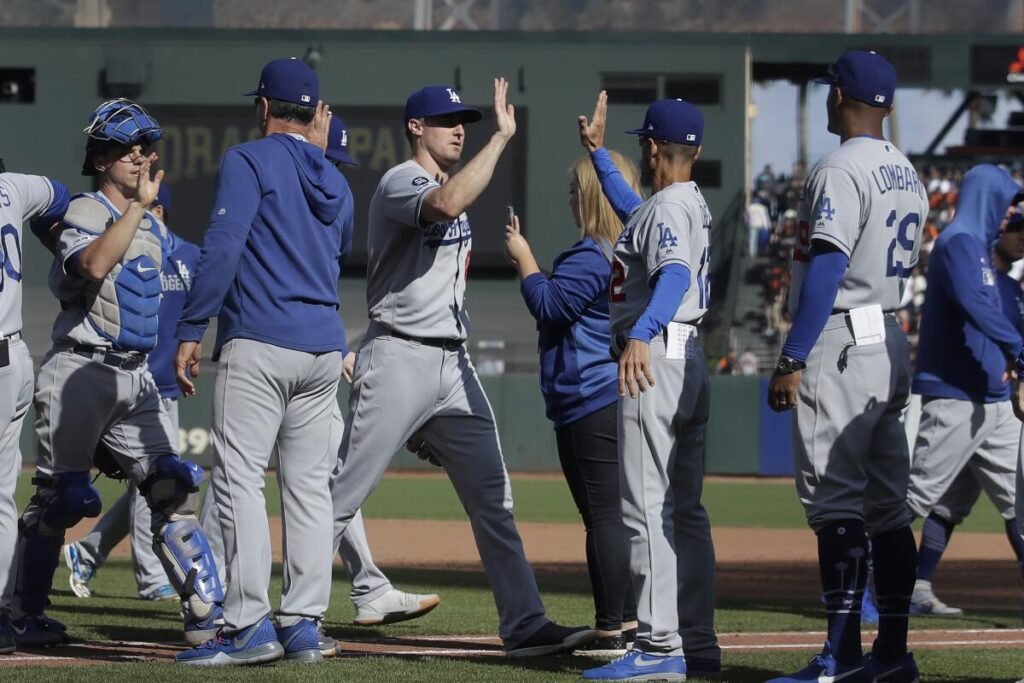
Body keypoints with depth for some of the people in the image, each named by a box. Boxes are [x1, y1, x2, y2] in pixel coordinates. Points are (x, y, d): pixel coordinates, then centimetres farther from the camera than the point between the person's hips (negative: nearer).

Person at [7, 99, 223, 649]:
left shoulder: (155, 227, 17)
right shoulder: (83, 213, -7)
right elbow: (93, 264, -28)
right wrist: (138, 204, -25)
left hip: (137, 377, 7)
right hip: (81, 371, -7)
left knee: (173, 489, -2)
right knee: (57, 498, -3)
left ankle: (206, 613, -5)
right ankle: (25, 615, 8)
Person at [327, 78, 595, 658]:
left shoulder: (451, 184, 18)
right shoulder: (400, 183, -11)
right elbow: (446, 205, -34)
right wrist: (502, 138, -31)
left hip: (453, 363, 9)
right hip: (399, 357, -9)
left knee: (493, 498, 3)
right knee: (343, 495, -6)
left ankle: (525, 625, 3)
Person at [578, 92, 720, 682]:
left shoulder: (668, 207, -12)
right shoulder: (691, 204, 18)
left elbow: (675, 275, -32)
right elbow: (634, 212, 40)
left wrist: (641, 334, -46)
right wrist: (598, 152, 45)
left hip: (654, 359, -11)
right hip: (689, 361, 11)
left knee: (645, 508, -12)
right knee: (684, 508, 13)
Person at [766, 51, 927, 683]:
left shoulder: (841, 170, -13)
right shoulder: (908, 175, 15)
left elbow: (826, 267, -21)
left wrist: (793, 359, -21)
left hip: (840, 344, -9)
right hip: (892, 341, 9)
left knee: (836, 501, -11)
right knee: (886, 502, 10)